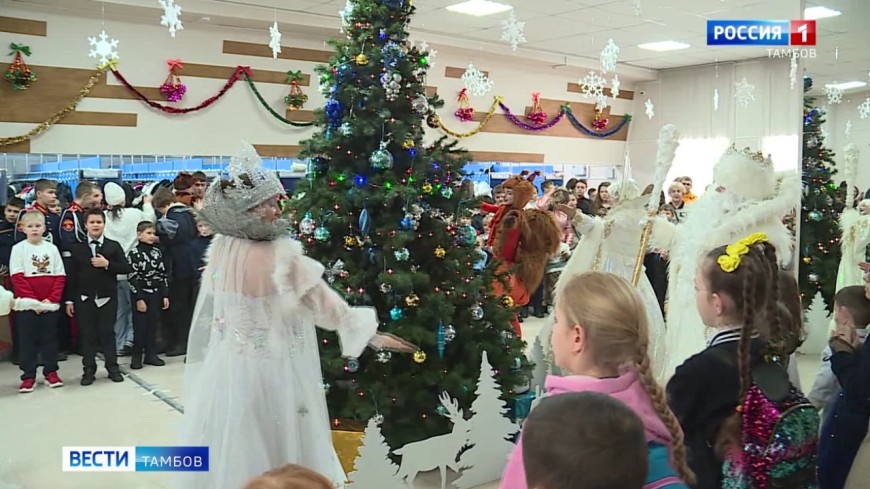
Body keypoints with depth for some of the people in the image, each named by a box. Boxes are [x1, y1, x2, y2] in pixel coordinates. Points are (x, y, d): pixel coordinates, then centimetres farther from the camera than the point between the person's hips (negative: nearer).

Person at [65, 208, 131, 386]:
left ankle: (112, 367, 13)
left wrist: (107, 264, -17)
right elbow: (72, 276, 3)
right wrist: (70, 300, -1)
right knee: (87, 335, 5)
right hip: (84, 299, 1)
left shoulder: (114, 246, 3)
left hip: (108, 298, -1)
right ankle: (89, 370, 12)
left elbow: (126, 268, -3)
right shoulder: (77, 248, 4)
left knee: (108, 333, 5)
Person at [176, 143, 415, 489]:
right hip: (270, 368, -6)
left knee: (230, 446, 20)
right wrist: (371, 334, -11)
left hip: (227, 364, 6)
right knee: (275, 448, 10)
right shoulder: (280, 256, -23)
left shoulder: (221, 248, -6)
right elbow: (322, 301, -18)